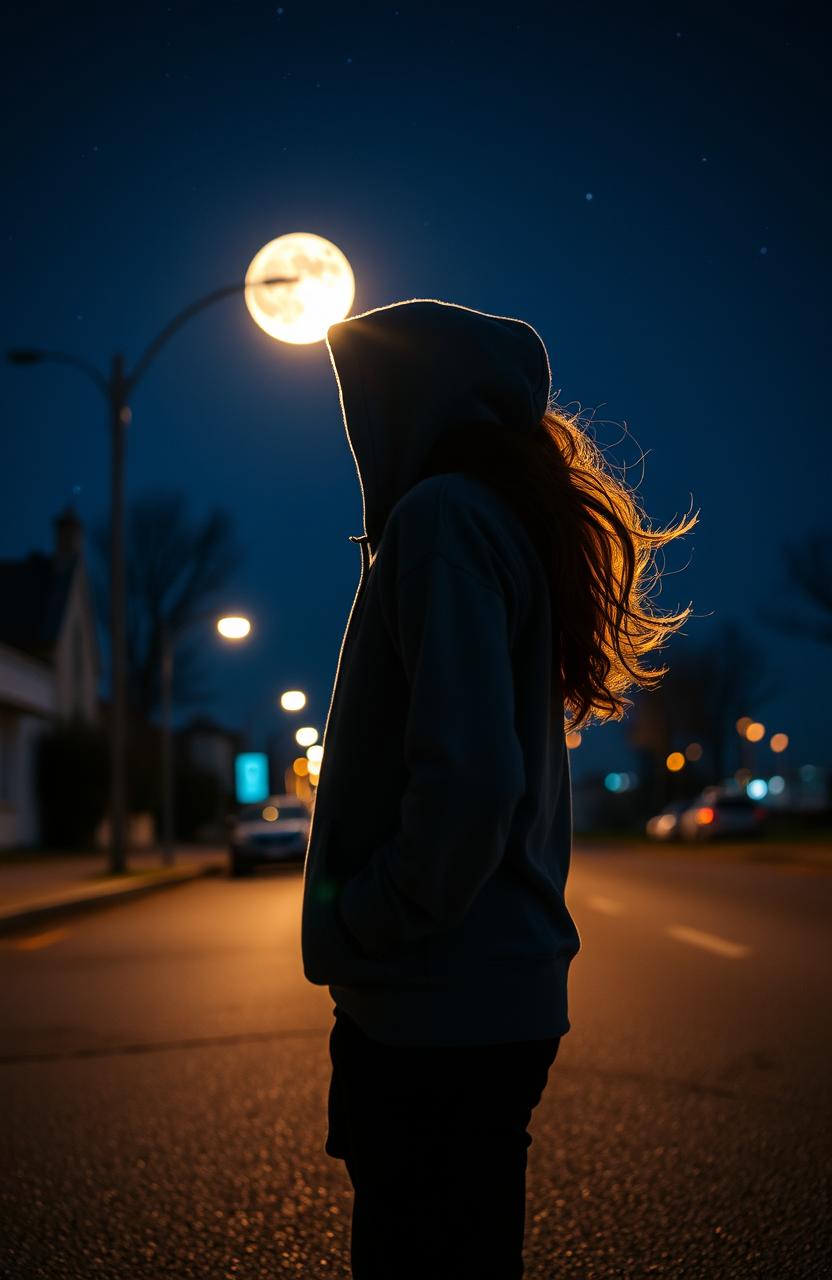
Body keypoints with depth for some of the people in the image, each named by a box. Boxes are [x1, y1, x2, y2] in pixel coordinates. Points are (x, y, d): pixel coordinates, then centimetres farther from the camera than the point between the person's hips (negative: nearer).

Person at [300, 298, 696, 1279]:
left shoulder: (443, 512, -14)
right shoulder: (510, 521, 15)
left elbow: (466, 775, -25)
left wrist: (358, 930, -12)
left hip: (440, 1011, -9)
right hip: (502, 996, 9)